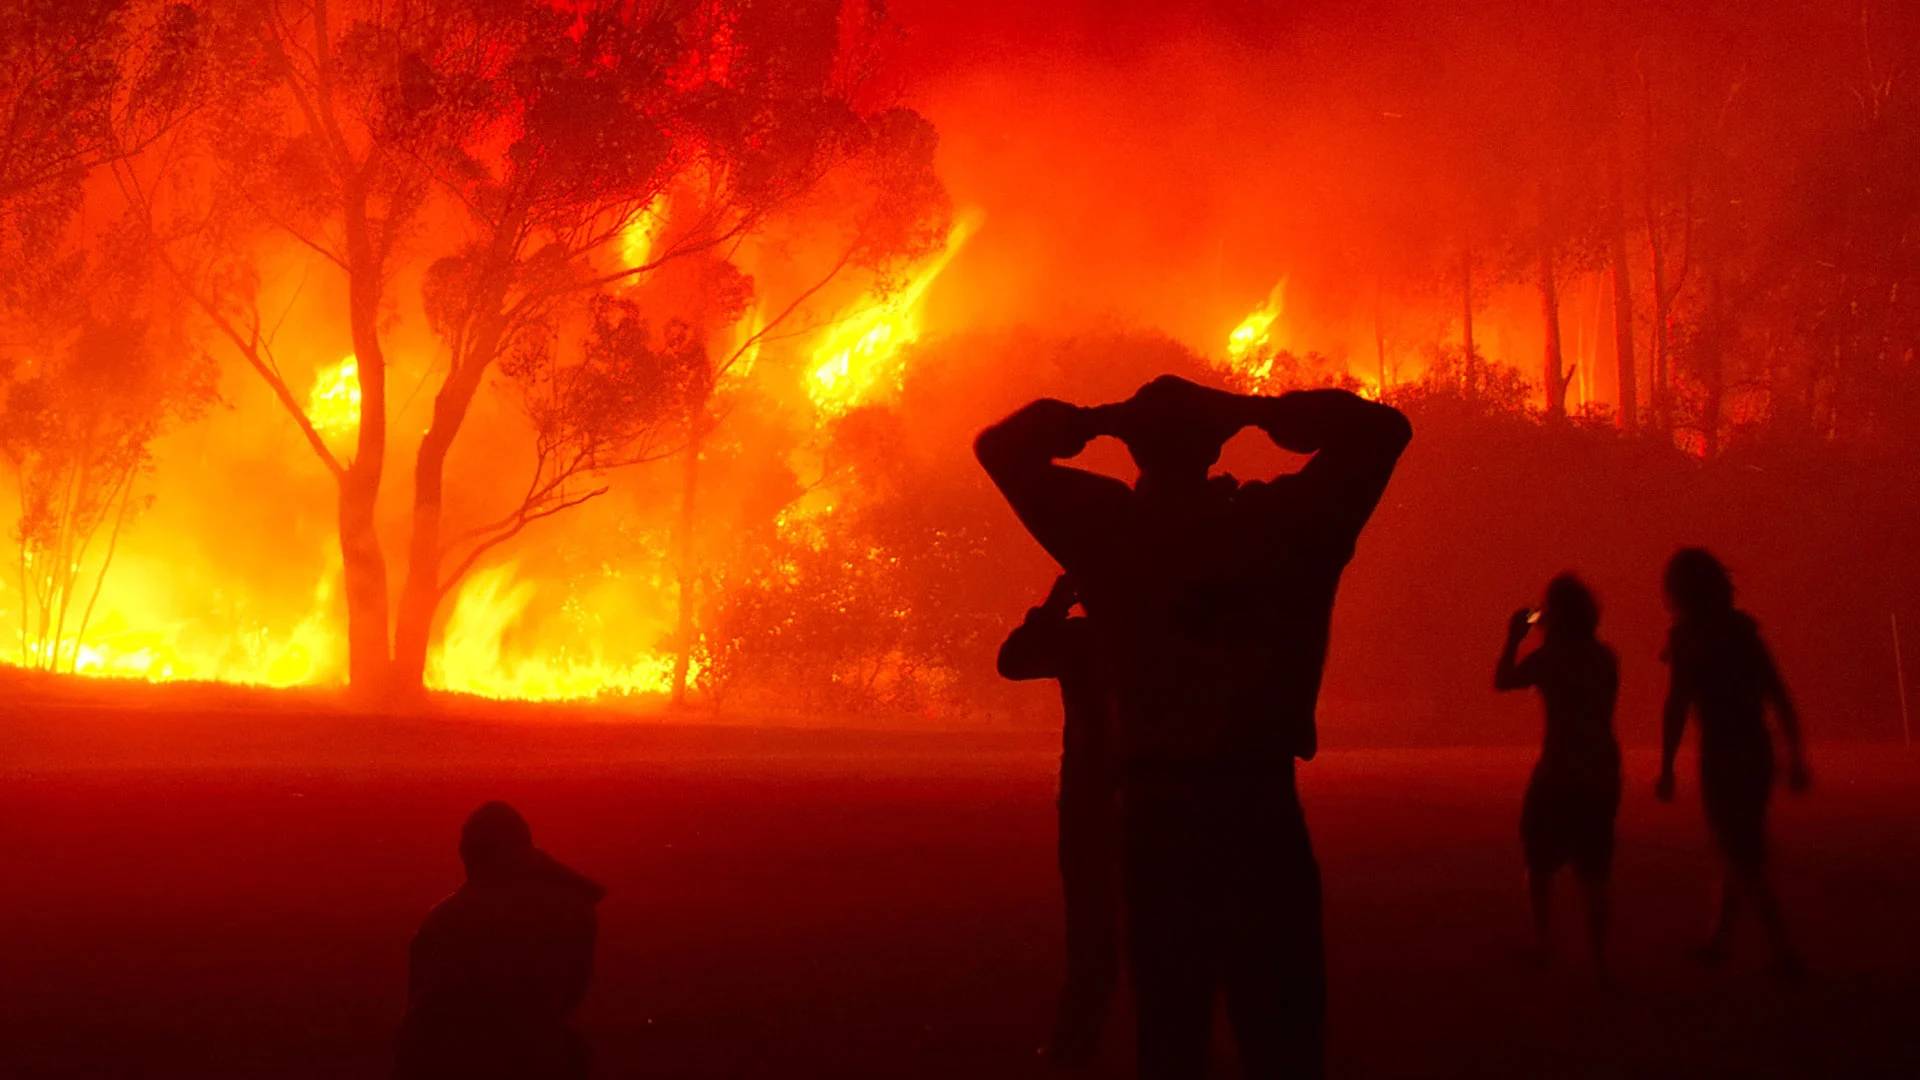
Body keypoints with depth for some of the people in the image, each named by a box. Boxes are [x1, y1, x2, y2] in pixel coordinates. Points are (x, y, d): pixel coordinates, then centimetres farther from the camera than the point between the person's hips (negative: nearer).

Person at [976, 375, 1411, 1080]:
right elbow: (1383, 430, 8)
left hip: (1156, 810, 2)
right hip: (1257, 809, -1)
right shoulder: (1281, 520, -5)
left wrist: (1097, 419, 5)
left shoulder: (1111, 528, -3)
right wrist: (1262, 411, 4)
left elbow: (1001, 446, 10)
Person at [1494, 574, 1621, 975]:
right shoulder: (1604, 656, 5)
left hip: (1561, 772, -5)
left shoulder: (1550, 656, -12)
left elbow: (1502, 681, -2)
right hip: (1603, 771, 5)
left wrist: (1514, 637, 10)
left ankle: (1542, 942, 14)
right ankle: (1599, 959, 4)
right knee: (1593, 872, 8)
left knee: (1540, 860, 14)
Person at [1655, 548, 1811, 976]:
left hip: (1722, 757, -7)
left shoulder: (1688, 637, -9)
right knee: (1741, 849, 20)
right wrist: (1796, 757, 12)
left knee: (1743, 859, 1)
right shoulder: (1744, 632, 9)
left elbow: (1676, 708, -14)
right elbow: (1782, 698, 9)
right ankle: (1718, 938, 30)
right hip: (1758, 752, 7)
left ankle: (1787, 953, -3)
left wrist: (1666, 769, -9)